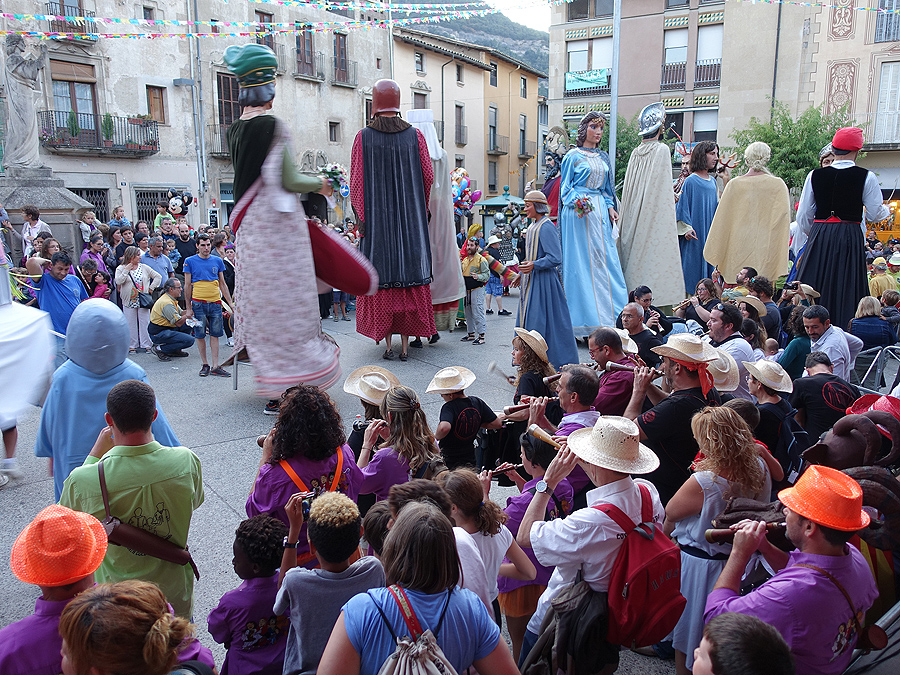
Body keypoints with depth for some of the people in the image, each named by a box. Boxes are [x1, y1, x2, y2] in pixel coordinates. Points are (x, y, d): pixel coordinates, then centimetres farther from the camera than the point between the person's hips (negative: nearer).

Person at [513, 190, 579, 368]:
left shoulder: (546, 227, -15)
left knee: (540, 320, -7)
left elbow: (555, 258, -21)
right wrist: (521, 274, 20)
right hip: (531, 280, 10)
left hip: (543, 281, -10)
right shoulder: (533, 226, 13)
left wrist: (533, 266, -29)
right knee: (527, 318, 11)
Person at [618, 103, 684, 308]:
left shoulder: (636, 153, 9)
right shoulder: (662, 149, -8)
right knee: (653, 255, -5)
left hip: (634, 216, 6)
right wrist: (674, 197, 7)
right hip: (655, 216, -6)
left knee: (635, 245, 8)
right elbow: (663, 190, -10)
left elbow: (628, 191, 11)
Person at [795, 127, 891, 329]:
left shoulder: (815, 175, 1)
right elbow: (875, 215, 1)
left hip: (819, 238, 2)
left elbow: (803, 218, 4)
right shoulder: (867, 177, -4)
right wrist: (887, 210, 24)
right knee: (846, 291, 4)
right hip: (851, 238, -2)